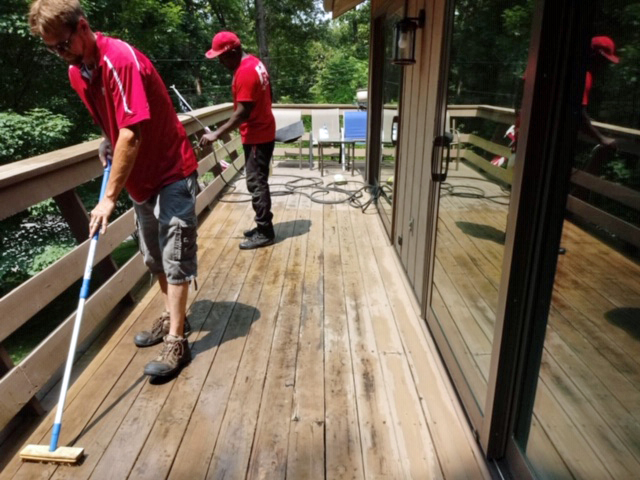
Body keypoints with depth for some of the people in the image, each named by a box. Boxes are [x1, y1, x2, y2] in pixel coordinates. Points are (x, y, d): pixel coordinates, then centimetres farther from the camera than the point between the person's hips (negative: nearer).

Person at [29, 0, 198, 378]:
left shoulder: (122, 60, -23)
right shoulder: (76, 73, 4)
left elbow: (132, 134, -28)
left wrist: (109, 198, -26)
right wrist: (107, 143, -1)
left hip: (172, 172, -8)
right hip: (142, 176, 9)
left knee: (174, 257, -5)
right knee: (154, 257, 14)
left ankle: (176, 342, 3)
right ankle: (172, 317, 31)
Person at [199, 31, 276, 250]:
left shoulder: (245, 72, -20)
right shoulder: (253, 63, 11)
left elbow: (242, 112, -24)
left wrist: (216, 134, -23)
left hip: (257, 136, -10)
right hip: (262, 132, 10)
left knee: (256, 183, -6)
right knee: (259, 181, 14)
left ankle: (264, 233, 1)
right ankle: (263, 226, 22)